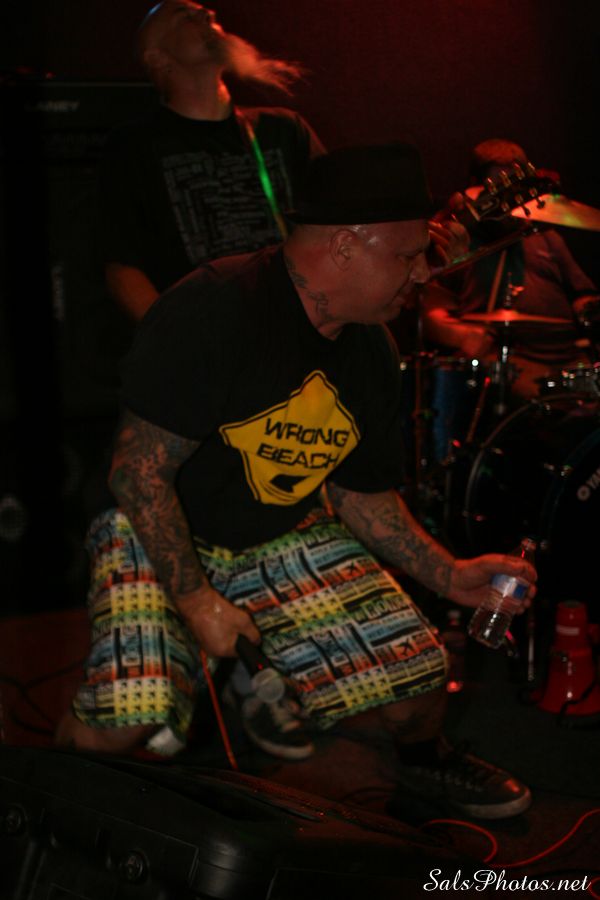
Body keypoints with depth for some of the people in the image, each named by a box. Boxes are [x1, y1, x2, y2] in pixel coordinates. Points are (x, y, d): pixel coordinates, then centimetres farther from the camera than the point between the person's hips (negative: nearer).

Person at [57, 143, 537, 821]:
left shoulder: (370, 352, -1)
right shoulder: (212, 311, -26)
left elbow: (361, 493, 9)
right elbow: (139, 472, -24)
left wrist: (450, 575, -2)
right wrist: (194, 598, -24)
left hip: (287, 537, 6)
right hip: (157, 534, -6)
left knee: (416, 673, -6)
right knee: (127, 720, -27)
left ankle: (421, 762, 31)